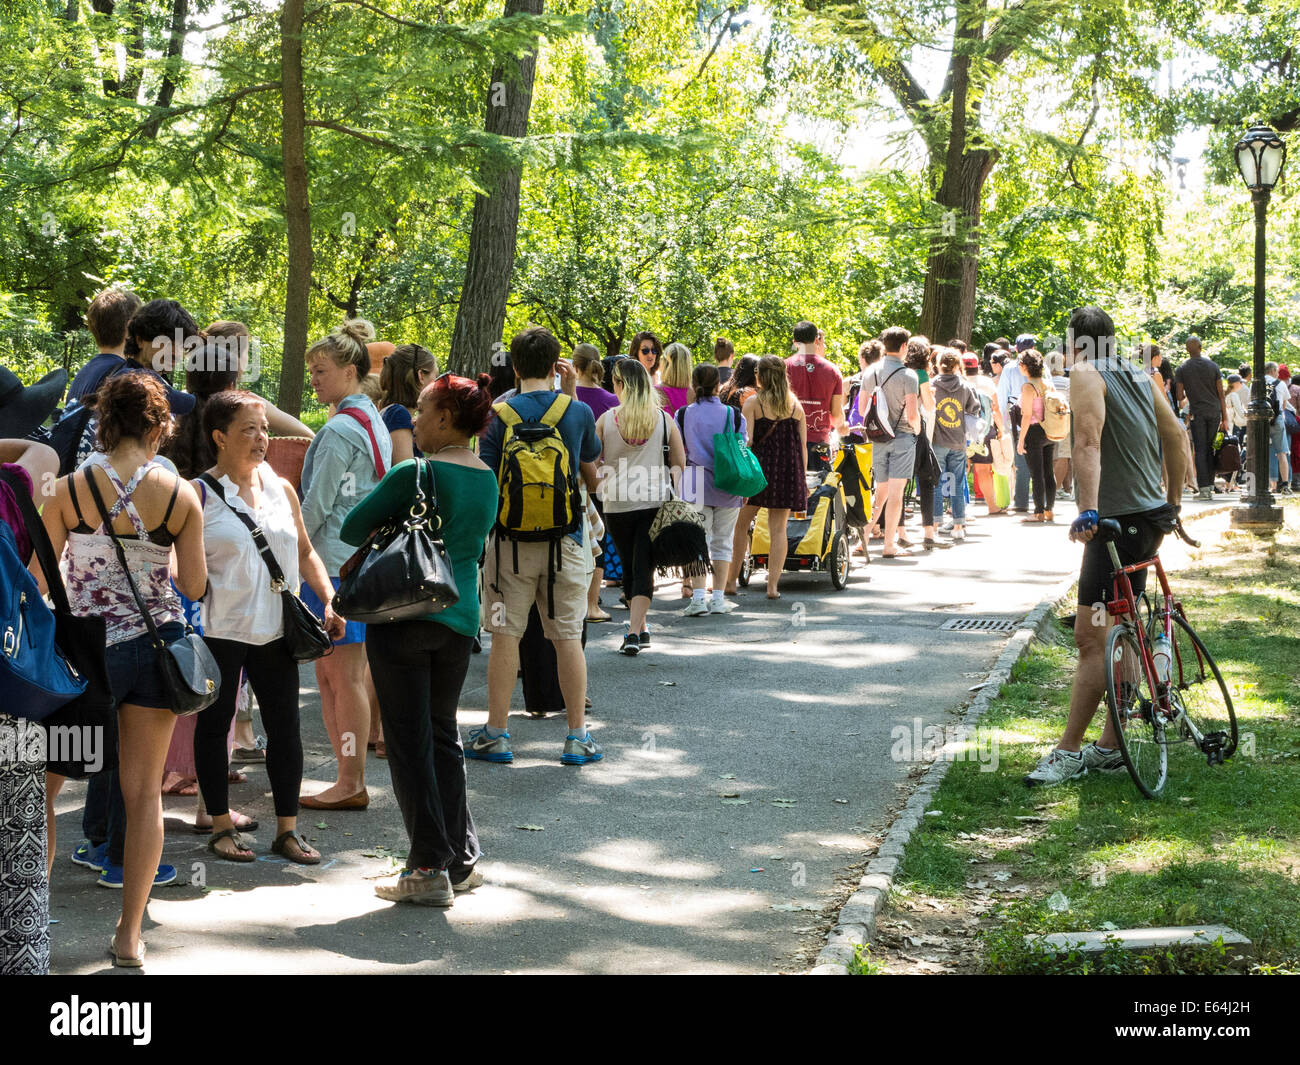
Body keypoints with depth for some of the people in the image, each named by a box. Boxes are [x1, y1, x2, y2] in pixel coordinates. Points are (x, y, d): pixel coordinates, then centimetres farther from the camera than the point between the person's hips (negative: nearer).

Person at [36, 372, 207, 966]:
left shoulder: (68, 490, -9)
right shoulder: (180, 496, -6)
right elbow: (194, 586, 0)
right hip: (156, 644, 1)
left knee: (42, 783, 13)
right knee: (143, 790, 9)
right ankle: (130, 937, 12)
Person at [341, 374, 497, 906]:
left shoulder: (414, 474, -13)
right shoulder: (487, 479, 7)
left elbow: (351, 529, -8)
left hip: (405, 616, -6)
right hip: (461, 617, 6)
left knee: (410, 740, 0)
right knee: (443, 733, 17)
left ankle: (431, 867, 1)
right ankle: (461, 859, 20)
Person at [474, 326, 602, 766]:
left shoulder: (498, 416, -6)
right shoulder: (577, 412, -3)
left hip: (510, 541, -1)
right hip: (564, 540, 1)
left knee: (505, 636, 6)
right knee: (568, 637, 7)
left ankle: (496, 734, 10)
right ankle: (578, 736, 11)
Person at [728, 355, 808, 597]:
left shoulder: (753, 403, -3)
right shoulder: (796, 405, 6)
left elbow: (746, 440, -11)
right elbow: (803, 445, 6)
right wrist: (802, 477, 12)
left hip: (759, 467, -2)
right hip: (788, 472, 2)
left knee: (741, 524, 11)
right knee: (778, 528, 3)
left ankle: (732, 579, 14)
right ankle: (773, 584, -2)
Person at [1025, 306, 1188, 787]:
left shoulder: (1086, 375, -10)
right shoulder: (1142, 376, 15)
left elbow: (1089, 443, -24)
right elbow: (1175, 436, 19)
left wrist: (1088, 510, -33)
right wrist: (1172, 503, 28)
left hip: (1117, 520, -9)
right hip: (1150, 517, 9)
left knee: (1092, 638, -10)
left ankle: (1068, 752, -11)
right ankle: (1109, 748, 19)